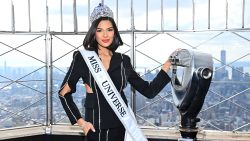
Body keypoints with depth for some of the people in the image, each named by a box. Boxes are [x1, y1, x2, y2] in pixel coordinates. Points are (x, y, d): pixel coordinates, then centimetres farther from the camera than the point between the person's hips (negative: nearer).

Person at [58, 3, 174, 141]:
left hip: (120, 126, 2)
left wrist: (166, 66, -1)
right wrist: (80, 121, -5)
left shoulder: (123, 60, 5)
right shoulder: (82, 57, -3)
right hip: (95, 128, -2)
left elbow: (149, 91, 4)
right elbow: (64, 92, 0)